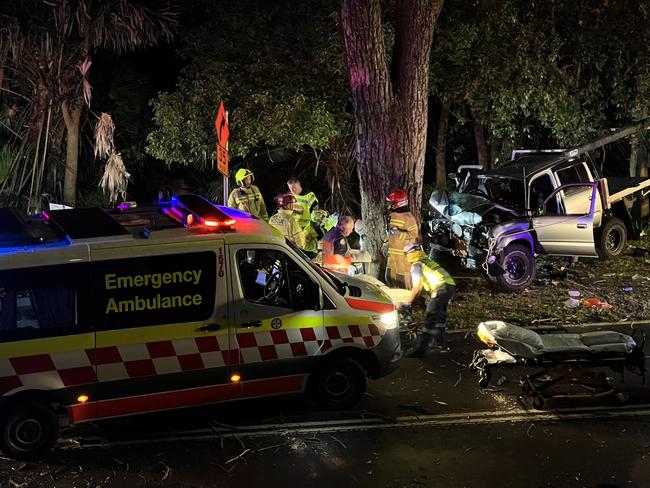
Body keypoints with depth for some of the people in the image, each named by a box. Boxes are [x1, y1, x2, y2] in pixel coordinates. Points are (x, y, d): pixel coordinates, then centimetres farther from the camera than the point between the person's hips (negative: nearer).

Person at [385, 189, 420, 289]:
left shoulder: (408, 217, -14)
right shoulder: (392, 215, 12)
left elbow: (414, 234, -17)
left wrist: (398, 233, -25)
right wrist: (387, 246, 23)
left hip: (404, 252, -8)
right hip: (392, 252, 8)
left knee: (404, 277, -4)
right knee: (391, 277, 13)